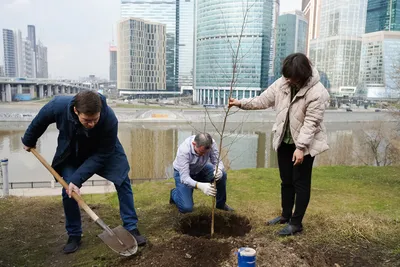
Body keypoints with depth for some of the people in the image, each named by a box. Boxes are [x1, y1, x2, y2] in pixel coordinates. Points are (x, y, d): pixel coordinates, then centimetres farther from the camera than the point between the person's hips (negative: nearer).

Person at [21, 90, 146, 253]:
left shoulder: (109, 119, -41)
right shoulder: (59, 105, -36)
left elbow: (101, 155, -30)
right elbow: (40, 121, -11)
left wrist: (77, 179, -33)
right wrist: (29, 141, 7)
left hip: (105, 150, -1)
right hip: (71, 152, 1)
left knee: (122, 182, -8)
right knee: (68, 189, -7)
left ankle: (131, 228, 5)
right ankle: (74, 235, 12)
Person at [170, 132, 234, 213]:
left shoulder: (211, 143, -26)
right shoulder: (184, 150, -37)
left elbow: (217, 161, -19)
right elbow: (184, 177, -39)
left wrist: (218, 170, -44)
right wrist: (200, 186, -57)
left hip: (200, 169, 4)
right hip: (183, 173, -4)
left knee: (222, 175, -22)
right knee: (186, 208, -17)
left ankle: (220, 203, 3)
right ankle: (175, 193, 17)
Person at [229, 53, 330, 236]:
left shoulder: (317, 92, -21)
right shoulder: (282, 83, -3)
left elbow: (311, 123, -23)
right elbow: (263, 100, 4)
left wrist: (300, 147, -26)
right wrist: (241, 103, -5)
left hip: (305, 144, -6)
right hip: (284, 141, 6)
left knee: (301, 183, 4)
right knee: (286, 180, 16)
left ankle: (296, 223, 16)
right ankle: (286, 215, 33)